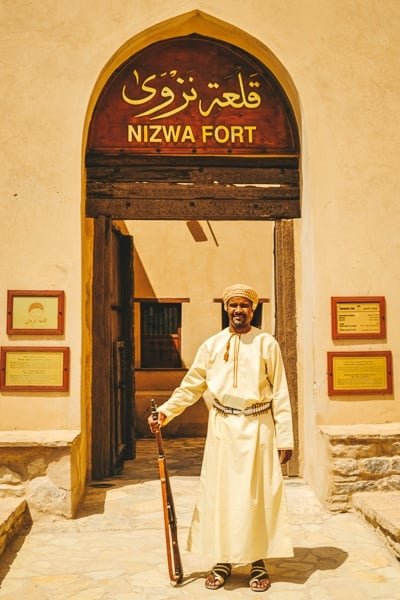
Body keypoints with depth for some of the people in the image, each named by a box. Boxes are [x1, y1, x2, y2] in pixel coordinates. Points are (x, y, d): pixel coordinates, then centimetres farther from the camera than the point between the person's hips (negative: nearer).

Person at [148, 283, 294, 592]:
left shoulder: (267, 343, -2)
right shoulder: (212, 345, 5)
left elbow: (280, 393, -2)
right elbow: (191, 386, 8)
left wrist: (285, 438, -5)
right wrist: (165, 412, -3)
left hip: (258, 427, -2)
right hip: (223, 427, 2)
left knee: (258, 494, 4)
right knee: (220, 493, 6)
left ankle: (258, 562, 18)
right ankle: (223, 561, 20)